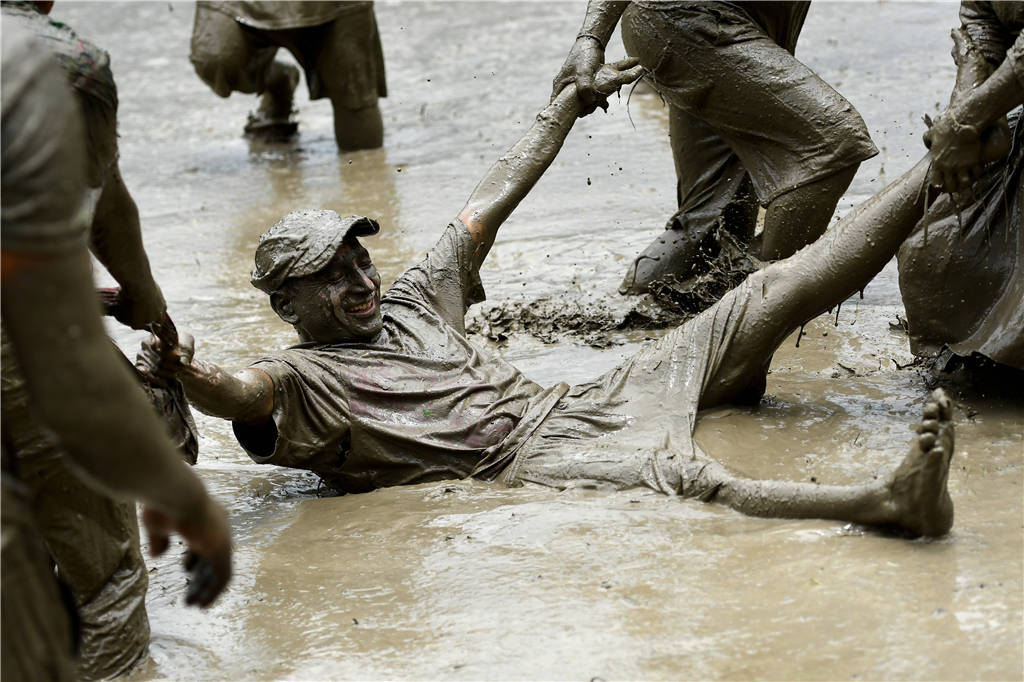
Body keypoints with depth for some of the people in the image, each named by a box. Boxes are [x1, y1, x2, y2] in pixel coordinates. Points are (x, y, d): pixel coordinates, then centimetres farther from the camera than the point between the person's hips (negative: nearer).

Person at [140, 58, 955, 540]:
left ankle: (934, 176, 7)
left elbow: (494, 201, 26)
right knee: (682, 473, -37)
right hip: (528, 458, -7)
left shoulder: (408, 302, 19)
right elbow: (240, 394, -26)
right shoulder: (300, 377, -2)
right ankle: (890, 500, -58)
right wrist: (188, 376, -50)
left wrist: (572, 102, 32)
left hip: (575, 404, 8)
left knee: (773, 295, 2)